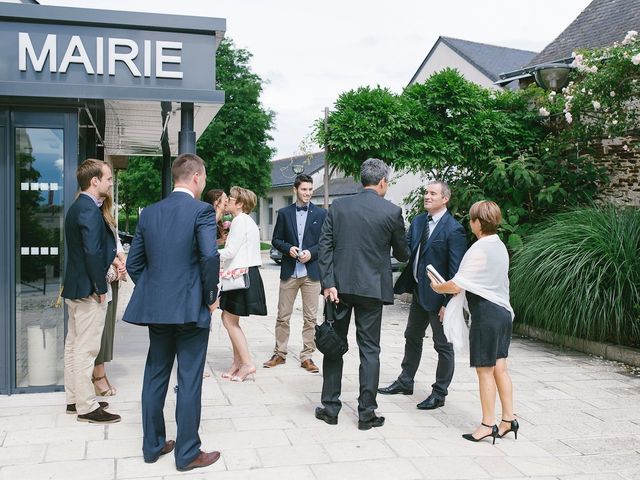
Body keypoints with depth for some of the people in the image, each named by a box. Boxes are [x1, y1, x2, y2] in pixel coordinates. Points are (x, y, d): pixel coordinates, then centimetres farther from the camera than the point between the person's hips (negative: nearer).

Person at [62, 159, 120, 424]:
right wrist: (101, 288, -18)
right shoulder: (90, 210, -19)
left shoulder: (77, 207, 13)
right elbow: (93, 252, -24)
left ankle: (74, 399, 27)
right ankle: (87, 407, 4)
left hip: (75, 287, 11)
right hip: (88, 288, -11)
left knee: (74, 345, 16)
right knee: (86, 349, -4)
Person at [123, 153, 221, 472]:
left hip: (155, 308, 6)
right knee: (189, 381, 3)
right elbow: (210, 257, -21)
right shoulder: (202, 211, -10)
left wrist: (151, 293, 16)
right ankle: (187, 453, 12)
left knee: (155, 376, 16)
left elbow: (133, 262, 8)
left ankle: (153, 445, 27)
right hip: (190, 308, -5)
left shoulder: (149, 213, 7)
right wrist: (211, 297, -8)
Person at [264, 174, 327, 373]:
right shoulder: (284, 213, 7)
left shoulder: (321, 214, 3)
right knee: (283, 316, 6)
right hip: (289, 272, 1)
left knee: (310, 318, 3)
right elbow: (276, 239, 9)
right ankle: (280, 353, 18)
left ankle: (307, 357, 12)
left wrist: (311, 252, -12)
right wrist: (288, 248, -10)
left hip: (312, 272, -1)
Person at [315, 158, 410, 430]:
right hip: (371, 288, -2)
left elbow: (325, 247, -3)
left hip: (340, 286, 2)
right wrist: (406, 254, 28)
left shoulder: (338, 206, 2)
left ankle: (330, 407, 17)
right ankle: (366, 413, 12)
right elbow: (402, 254, 5)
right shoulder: (392, 212, -5)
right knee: (369, 350, 6)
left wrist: (328, 283, -4)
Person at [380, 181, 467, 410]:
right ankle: (405, 381, 38)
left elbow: (456, 270, -18)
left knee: (443, 345, 7)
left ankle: (439, 393, 20)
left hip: (438, 295, -8)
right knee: (412, 337, 21)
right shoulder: (418, 221, 6)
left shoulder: (453, 229, -17)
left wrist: (449, 302, -20)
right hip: (419, 290, 8)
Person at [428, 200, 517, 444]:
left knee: (485, 370, 0)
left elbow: (457, 285, -19)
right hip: (503, 312, 9)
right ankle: (508, 419, 19)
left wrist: (436, 286, 0)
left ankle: (488, 425, 8)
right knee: (500, 368, 13)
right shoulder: (500, 246, 11)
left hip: (486, 314, -9)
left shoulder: (479, 250, -17)